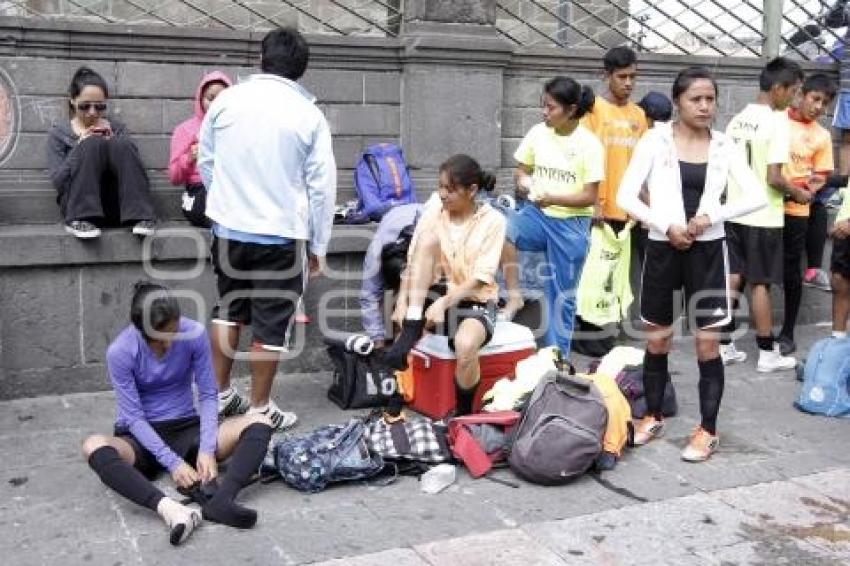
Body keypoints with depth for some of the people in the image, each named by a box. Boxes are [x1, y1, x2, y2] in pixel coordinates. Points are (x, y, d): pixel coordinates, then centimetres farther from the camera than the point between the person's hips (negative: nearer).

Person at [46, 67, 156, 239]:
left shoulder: (116, 128, 18)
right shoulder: (58, 133, 12)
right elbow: (57, 181, -1)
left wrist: (113, 146, -8)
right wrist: (80, 147, -10)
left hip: (118, 205, 2)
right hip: (78, 203, -2)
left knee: (123, 144, -22)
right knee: (93, 144, -24)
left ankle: (141, 217, -31)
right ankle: (80, 220, -30)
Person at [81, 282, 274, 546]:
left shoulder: (195, 334, -12)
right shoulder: (119, 352, -17)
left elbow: (208, 394, -6)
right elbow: (134, 416, -16)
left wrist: (207, 449, -20)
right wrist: (172, 462, -25)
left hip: (186, 429, 2)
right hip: (140, 438, -2)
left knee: (259, 424, -22)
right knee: (94, 446, -36)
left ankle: (220, 501, -46)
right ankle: (169, 509, -53)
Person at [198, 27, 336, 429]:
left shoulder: (226, 100, 0)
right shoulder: (309, 114, -7)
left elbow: (205, 162, 10)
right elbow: (321, 185, -5)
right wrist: (317, 247, 4)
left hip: (228, 228, 4)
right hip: (281, 234, -3)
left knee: (228, 309, 20)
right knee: (270, 324, 6)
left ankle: (221, 394, 29)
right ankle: (260, 409, 15)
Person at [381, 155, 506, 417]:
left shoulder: (493, 221, -9)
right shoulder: (433, 217, 0)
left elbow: (480, 278, -15)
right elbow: (412, 265, -4)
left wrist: (444, 303, -27)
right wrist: (403, 300, -21)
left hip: (476, 303, -3)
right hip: (436, 298, 3)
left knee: (465, 344, -39)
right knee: (429, 236, -23)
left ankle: (463, 413, -10)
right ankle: (411, 331, -26)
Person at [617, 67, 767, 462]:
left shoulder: (723, 146, 1)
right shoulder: (656, 140, -4)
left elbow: (758, 196, -4)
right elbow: (625, 196, -8)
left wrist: (711, 216, -14)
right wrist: (666, 226, -16)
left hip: (707, 250, 1)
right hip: (663, 248, 0)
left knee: (708, 342, 3)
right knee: (657, 340, 11)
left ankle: (708, 430, 13)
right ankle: (653, 416, 28)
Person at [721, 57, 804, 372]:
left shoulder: (737, 120, 7)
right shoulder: (777, 122, -15)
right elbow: (773, 178, -19)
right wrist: (798, 193, -2)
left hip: (734, 212, 6)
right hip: (763, 217, -6)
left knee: (732, 279, 10)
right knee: (760, 284, 1)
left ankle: (725, 347, 15)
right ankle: (768, 354, 11)